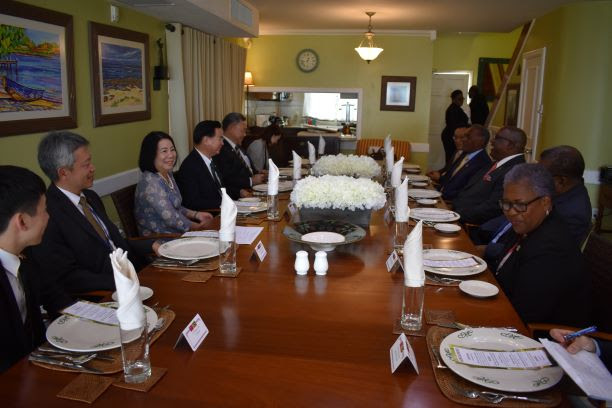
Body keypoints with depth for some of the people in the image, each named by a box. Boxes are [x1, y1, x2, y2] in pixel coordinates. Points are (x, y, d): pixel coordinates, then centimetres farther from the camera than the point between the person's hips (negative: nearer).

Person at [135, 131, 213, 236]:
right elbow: (171, 218, -22)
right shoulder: (150, 183, -20)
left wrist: (196, 214, 2)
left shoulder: (168, 174, 7)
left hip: (177, 233, 8)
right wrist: (199, 226, -10)